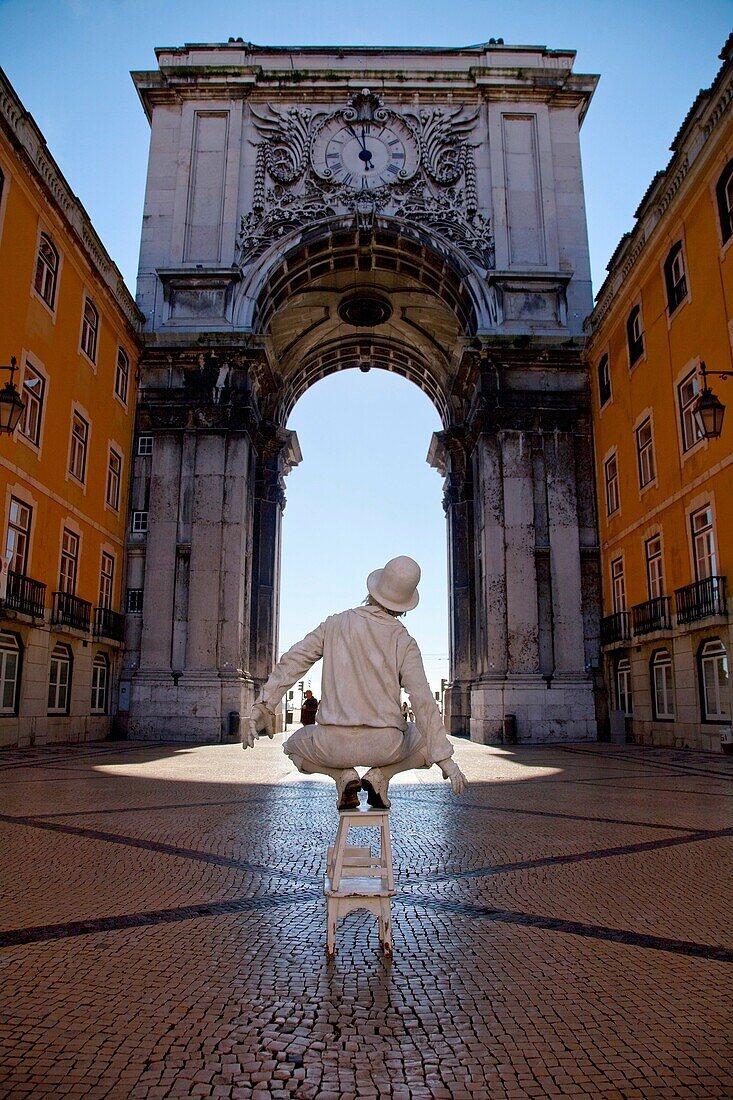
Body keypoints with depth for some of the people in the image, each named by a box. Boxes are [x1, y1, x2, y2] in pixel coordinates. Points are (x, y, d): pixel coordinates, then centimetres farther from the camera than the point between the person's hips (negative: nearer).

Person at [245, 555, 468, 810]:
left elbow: (292, 662, -2)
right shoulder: (405, 643, -2)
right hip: (384, 746, 0)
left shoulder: (336, 624, 3)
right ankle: (379, 775, 6)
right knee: (427, 741, 30)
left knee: (295, 745, 33)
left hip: (334, 746, 1)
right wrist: (445, 760, -5)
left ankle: (344, 775, 6)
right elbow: (423, 701, -8)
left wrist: (265, 706, 0)